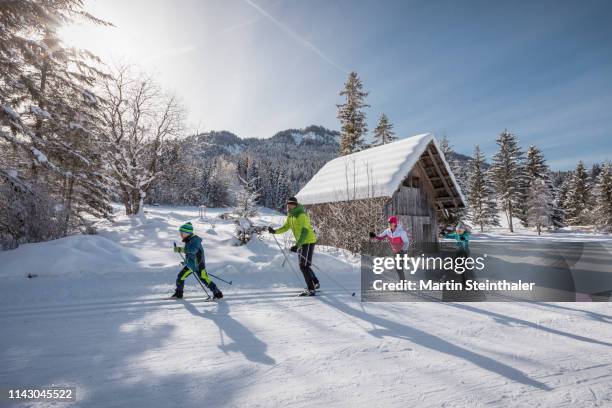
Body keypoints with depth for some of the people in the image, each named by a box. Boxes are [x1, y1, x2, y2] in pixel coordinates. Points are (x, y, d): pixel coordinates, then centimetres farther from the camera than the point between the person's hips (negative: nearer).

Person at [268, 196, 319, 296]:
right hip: (301, 242, 10)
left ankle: (311, 289, -3)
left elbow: (305, 231, -29)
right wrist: (275, 231, -5)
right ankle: (315, 283, 33)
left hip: (308, 241, -10)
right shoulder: (290, 215, 7)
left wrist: (297, 245, -38)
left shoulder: (301, 215, -21)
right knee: (303, 265, 18)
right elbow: (286, 227, 12)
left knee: (304, 266, -10)